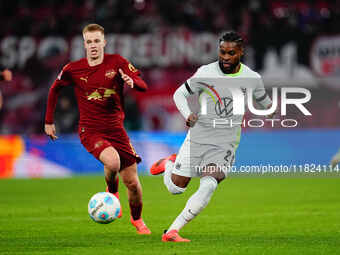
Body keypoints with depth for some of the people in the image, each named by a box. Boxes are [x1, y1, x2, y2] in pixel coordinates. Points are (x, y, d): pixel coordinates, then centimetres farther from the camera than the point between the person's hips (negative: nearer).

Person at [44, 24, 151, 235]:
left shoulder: (117, 62, -2)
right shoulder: (73, 69, -1)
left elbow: (143, 86, -7)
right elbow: (55, 89, 16)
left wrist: (132, 81, -30)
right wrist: (49, 121, 15)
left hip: (116, 130, 2)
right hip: (90, 131, -2)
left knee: (132, 183, 2)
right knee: (112, 162, -32)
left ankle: (137, 219, 32)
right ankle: (112, 193, 2)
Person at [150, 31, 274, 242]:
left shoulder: (252, 79, -1)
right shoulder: (206, 73, -7)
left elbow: (266, 103, 17)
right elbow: (179, 94, 2)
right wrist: (188, 115, -16)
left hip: (225, 145, 0)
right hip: (198, 138, 0)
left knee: (208, 186, -22)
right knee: (176, 188, 1)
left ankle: (172, 231, -18)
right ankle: (169, 164, 38)